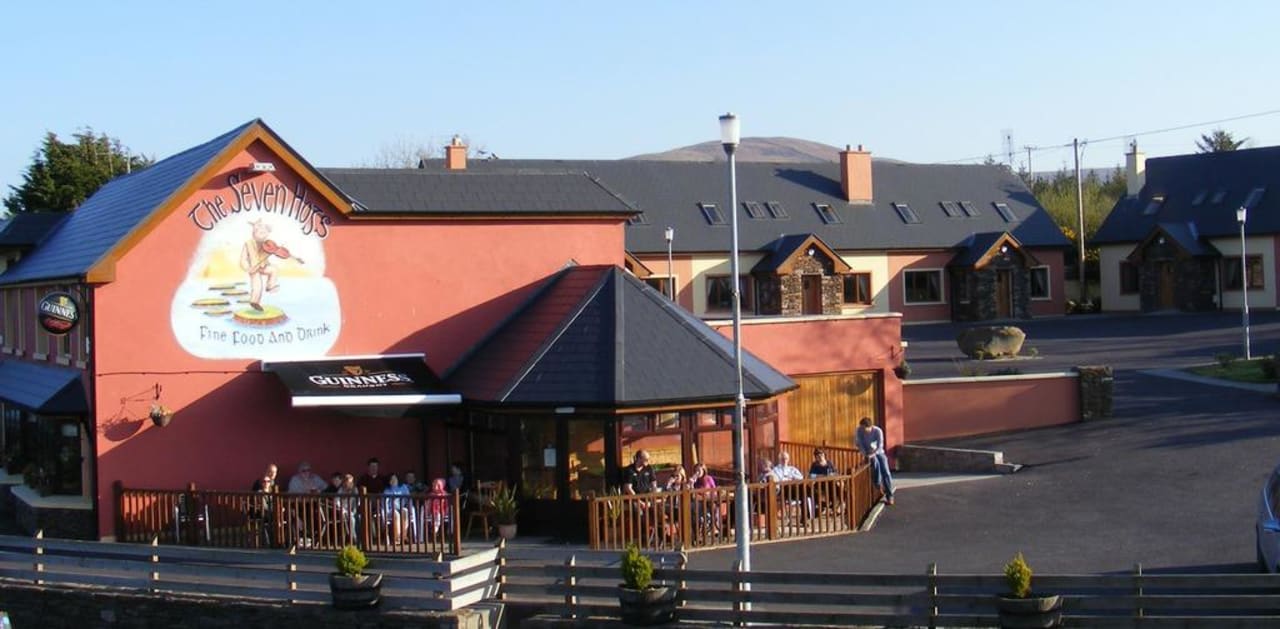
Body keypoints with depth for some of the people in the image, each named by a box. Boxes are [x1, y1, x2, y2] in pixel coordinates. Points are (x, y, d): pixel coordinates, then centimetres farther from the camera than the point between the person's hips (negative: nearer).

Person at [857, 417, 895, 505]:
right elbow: (859, 444, -7)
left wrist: (872, 454, -30)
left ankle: (889, 496, -11)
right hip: (868, 454, 0)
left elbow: (880, 446, -19)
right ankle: (878, 486, -18)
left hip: (879, 452, 0)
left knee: (885, 472, -14)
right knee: (875, 462, -33)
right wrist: (865, 454, -18)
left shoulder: (878, 431, -20)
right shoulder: (860, 430, -15)